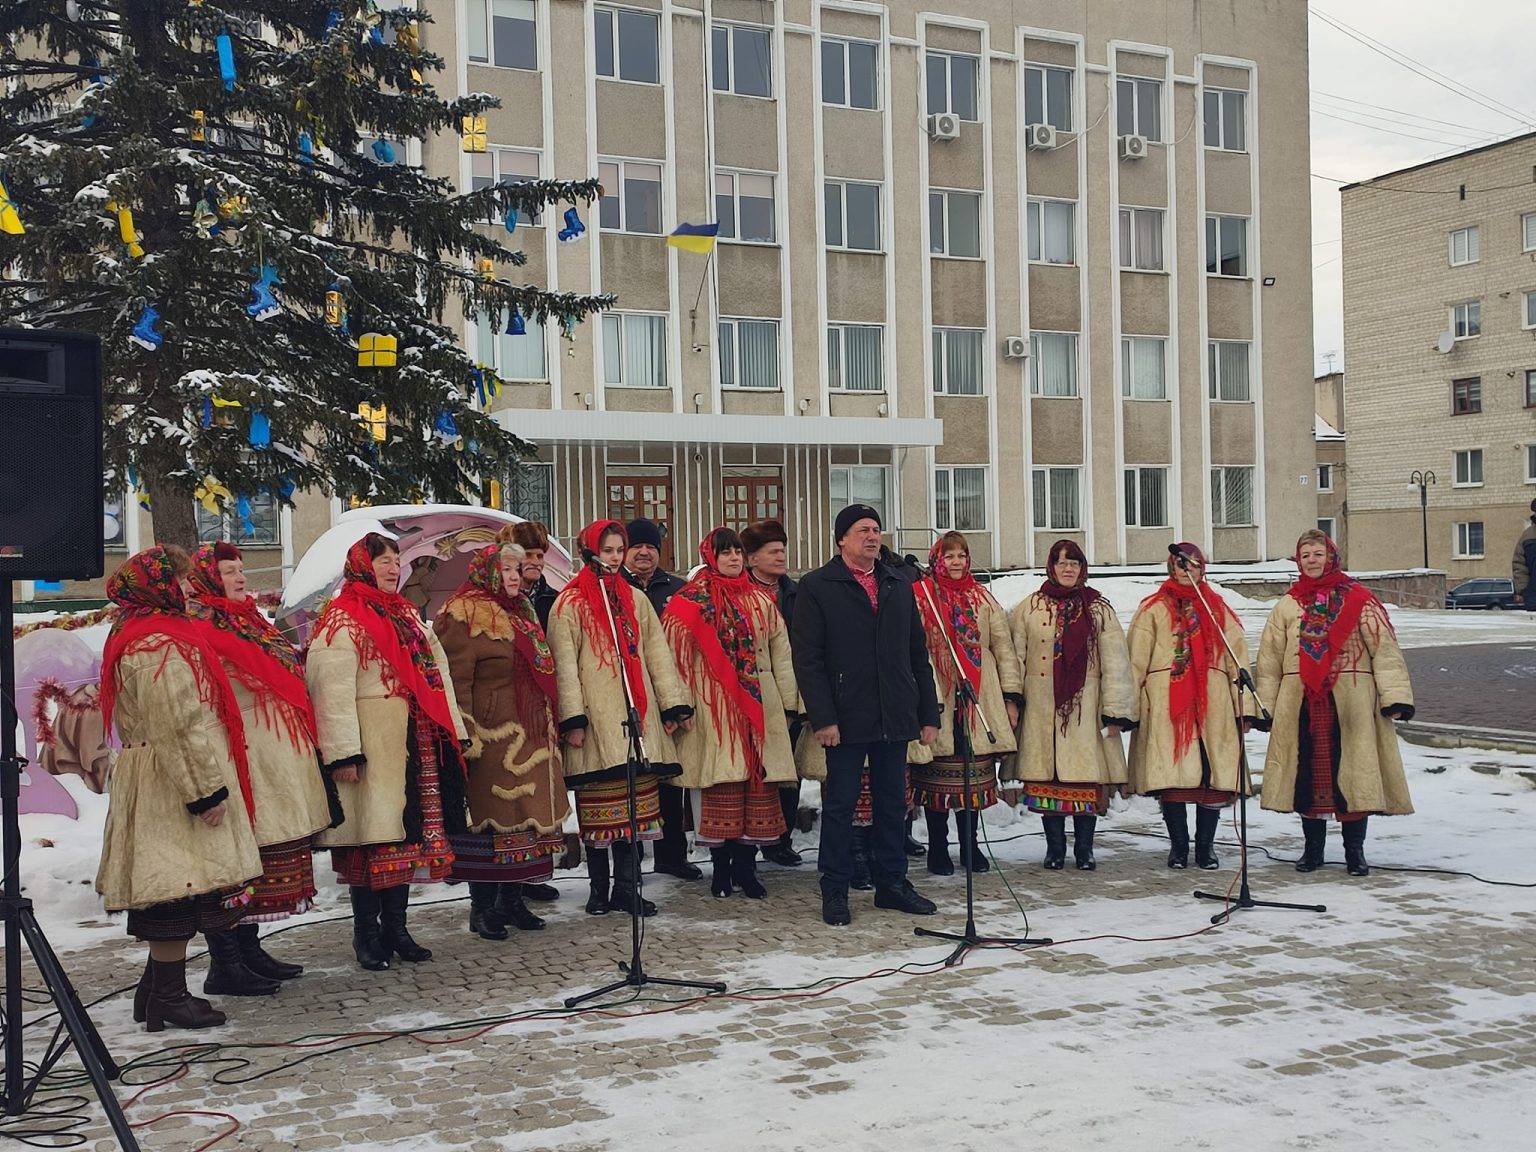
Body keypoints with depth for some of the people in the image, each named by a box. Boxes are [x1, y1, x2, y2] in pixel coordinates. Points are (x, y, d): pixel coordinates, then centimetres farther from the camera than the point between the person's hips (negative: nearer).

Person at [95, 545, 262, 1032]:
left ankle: (158, 991, 21)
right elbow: (177, 727, -22)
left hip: (157, 784, 11)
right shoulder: (160, 645, -17)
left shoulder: (136, 635, 18)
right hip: (175, 784, -11)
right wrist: (206, 791, -20)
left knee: (172, 892, 14)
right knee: (181, 886, -5)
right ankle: (168, 998, 1)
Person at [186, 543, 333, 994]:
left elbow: (285, 676, 27)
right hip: (242, 756, -10)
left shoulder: (249, 618, 19)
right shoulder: (198, 626, -10)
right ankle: (224, 965, 0)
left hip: (277, 753, 10)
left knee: (259, 860, 14)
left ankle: (249, 950, 24)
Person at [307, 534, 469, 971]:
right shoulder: (341, 620, -7)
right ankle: (366, 932, 9)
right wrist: (344, 753, -21)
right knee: (373, 839, -4)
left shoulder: (406, 615, 19)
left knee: (407, 836, 10)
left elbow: (436, 672, 21)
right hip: (372, 746, -7)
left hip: (415, 746, 8)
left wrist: (453, 732, 15)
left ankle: (395, 927, 20)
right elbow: (333, 690, -15)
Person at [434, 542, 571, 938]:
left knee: (526, 816, 11)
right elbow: (457, 681, -15)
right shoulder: (464, 616, -8)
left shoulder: (521, 612, 19)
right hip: (492, 738, -8)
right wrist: (466, 735, -21)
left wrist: (548, 726, 23)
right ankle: (482, 907, 6)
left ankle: (512, 900, 20)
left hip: (530, 737, 9)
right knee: (490, 817, -3)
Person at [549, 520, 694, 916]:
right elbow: (564, 665, -5)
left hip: (636, 714, 4)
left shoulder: (635, 599, 16)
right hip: (595, 717, -4)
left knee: (635, 804, 3)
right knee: (597, 808, -1)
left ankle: (626, 887, 10)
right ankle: (599, 889, 10)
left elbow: (657, 653, 15)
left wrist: (673, 704, 8)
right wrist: (573, 718, -13)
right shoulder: (569, 603, 1)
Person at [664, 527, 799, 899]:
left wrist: (788, 701, 9)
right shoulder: (692, 600, 2)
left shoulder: (761, 600, 13)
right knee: (722, 783, -4)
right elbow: (677, 654, -1)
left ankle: (745, 864, 10)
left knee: (760, 781, 1)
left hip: (760, 706, 4)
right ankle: (721, 865, 7)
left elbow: (780, 653, 14)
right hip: (714, 707, -4)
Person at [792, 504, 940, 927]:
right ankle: (835, 892, 11)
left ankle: (892, 883, 22)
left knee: (892, 804, 11)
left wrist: (928, 714, 10)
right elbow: (807, 660, -7)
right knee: (840, 805, 3)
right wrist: (822, 718, -15)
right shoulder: (817, 587, -2)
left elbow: (918, 656, 16)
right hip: (846, 719, -5)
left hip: (895, 718, 5)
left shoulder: (899, 587, 14)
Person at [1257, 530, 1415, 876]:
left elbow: (1384, 649, -2)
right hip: (1301, 703, 2)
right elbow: (1269, 659, 11)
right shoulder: (1287, 606, 11)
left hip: (1351, 702, -2)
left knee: (1353, 772, -1)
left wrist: (1394, 696, -10)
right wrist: (1264, 706, 6)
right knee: (1309, 774, 6)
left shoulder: (1359, 600, 4)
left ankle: (1355, 850, 11)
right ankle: (1313, 848, 18)